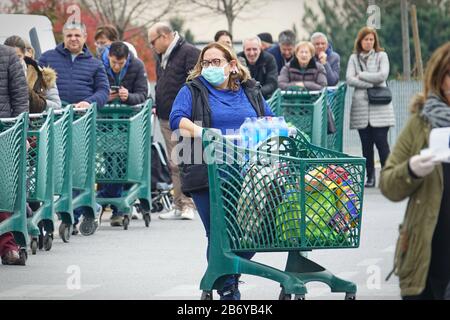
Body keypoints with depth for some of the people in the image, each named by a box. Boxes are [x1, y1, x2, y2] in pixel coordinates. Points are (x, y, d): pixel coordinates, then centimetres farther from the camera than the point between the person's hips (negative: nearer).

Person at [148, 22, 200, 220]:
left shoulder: (189, 52, -9)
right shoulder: (162, 56, 19)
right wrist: (158, 106, 16)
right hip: (166, 118, 9)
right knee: (174, 165, 10)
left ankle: (187, 206, -8)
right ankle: (179, 206, 13)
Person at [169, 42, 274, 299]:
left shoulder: (251, 92, 18)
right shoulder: (193, 91, 7)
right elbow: (177, 119, -8)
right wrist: (201, 133, -25)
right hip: (208, 176, -3)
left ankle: (231, 275, 26)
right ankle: (227, 290, 8)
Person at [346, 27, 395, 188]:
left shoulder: (381, 56, 7)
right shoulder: (354, 58, 12)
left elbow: (383, 75, -8)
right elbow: (350, 79, -1)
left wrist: (361, 75, -4)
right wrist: (371, 83, -9)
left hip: (379, 107, -2)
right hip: (361, 106, 2)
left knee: (381, 141, -9)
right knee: (366, 143, 3)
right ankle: (370, 177, 9)